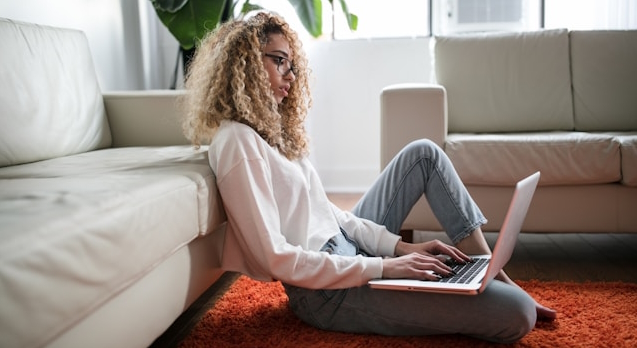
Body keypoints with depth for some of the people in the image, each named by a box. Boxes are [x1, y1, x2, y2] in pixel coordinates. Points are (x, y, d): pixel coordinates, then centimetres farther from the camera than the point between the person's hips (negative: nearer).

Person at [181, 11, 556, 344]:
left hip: (347, 249, 10)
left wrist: (400, 246, 0)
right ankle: (508, 294, 17)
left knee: (424, 153, 12)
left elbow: (327, 210, 11)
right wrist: (383, 267, -21)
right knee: (516, 313, -19)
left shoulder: (270, 128, 12)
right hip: (329, 290, -10)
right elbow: (276, 258, -23)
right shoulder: (236, 141, -18)